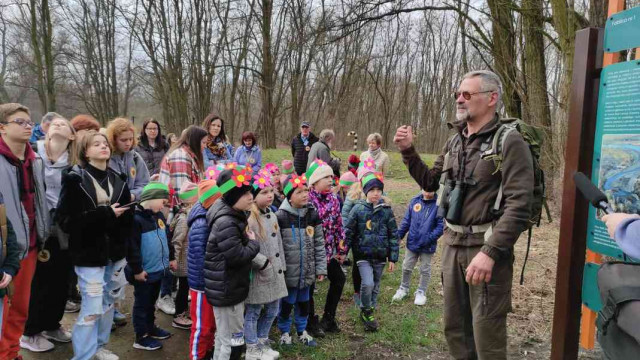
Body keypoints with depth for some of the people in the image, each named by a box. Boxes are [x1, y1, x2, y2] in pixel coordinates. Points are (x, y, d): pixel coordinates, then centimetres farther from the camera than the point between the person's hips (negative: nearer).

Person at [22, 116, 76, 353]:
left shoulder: (73, 162, 6)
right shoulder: (34, 152, -4)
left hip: (64, 229, 4)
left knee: (61, 280, 13)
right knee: (40, 280, 4)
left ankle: (52, 325, 32)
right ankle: (30, 332, 21)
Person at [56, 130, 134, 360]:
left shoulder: (117, 180, 9)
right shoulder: (75, 179, -7)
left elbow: (127, 217, 8)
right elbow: (66, 220, -16)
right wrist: (105, 214, -19)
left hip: (114, 252, 6)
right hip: (89, 254, -5)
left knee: (108, 303, 16)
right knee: (91, 309, -4)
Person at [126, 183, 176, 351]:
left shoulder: (159, 216, 8)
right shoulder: (136, 218, -20)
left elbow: (166, 238, 19)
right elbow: (131, 246, -22)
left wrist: (171, 257, 20)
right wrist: (136, 269, -20)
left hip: (158, 269, 8)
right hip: (144, 272, -8)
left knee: (151, 302, 23)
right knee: (142, 304, 7)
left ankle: (150, 327, 38)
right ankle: (141, 337, 18)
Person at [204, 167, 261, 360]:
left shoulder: (235, 216, 5)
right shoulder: (226, 223, -27)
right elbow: (237, 256, -26)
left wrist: (259, 259, 3)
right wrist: (253, 243, -11)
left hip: (230, 286, 10)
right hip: (226, 289, -10)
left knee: (224, 336, 25)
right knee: (234, 340, 4)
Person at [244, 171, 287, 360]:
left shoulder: (272, 215, 9)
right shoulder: (249, 218, -20)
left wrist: (281, 266, 16)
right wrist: (264, 263, -20)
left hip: (274, 273, 9)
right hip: (257, 275, -8)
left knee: (272, 311, 19)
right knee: (253, 313, 7)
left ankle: (262, 344, 37)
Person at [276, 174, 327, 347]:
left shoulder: (312, 215, -1)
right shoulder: (281, 217, -15)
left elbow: (319, 244, 3)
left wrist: (321, 268, 2)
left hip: (307, 271, 4)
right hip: (288, 271, -4)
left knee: (303, 302, 19)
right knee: (286, 303, 12)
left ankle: (302, 330, 39)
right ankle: (284, 332, 34)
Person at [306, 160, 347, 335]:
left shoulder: (333, 198, 3)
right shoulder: (307, 199, -18)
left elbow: (338, 225, 9)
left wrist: (342, 249, 9)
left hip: (329, 251, 7)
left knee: (339, 278, 14)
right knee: (309, 286, 5)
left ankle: (328, 318, 31)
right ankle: (311, 323, 26)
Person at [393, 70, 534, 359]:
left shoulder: (509, 142, -13)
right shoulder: (455, 142, 10)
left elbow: (519, 206, -20)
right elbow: (430, 182, 19)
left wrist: (490, 252, -27)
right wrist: (408, 151, 6)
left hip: (485, 247, -7)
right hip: (452, 244, 7)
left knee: (487, 334, 3)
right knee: (454, 326, 18)